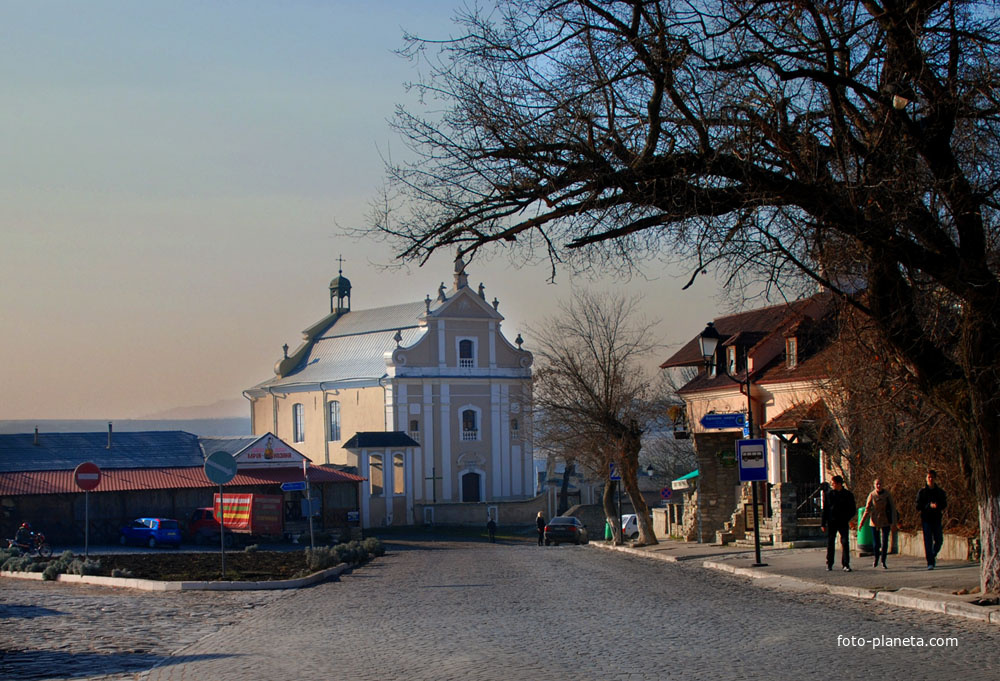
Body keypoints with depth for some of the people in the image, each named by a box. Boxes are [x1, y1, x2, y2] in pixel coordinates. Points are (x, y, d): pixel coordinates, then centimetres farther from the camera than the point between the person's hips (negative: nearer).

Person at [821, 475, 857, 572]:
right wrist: (823, 523, 4)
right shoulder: (829, 494, 5)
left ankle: (846, 564, -7)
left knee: (845, 542, -9)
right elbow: (825, 509, 8)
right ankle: (829, 564, 15)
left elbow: (853, 509, 7)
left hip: (843, 523, -1)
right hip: (831, 523, 1)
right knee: (830, 543, 4)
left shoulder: (848, 494, 2)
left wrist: (848, 518, -9)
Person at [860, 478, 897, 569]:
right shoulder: (872, 495, -3)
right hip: (874, 521, 0)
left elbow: (893, 509, -3)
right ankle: (876, 557, 32)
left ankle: (883, 562, 9)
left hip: (885, 522, 0)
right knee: (875, 543, 3)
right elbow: (867, 509, -4)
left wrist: (894, 522, -9)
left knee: (885, 542, -4)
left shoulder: (887, 494, -5)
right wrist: (862, 521, -14)